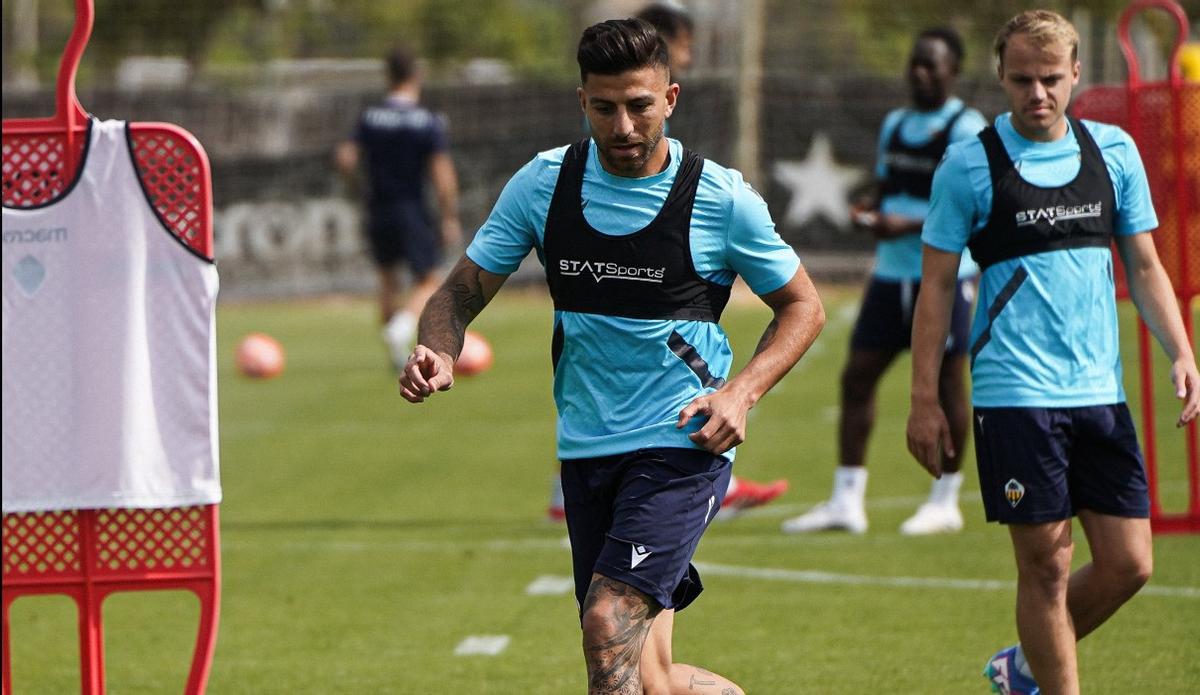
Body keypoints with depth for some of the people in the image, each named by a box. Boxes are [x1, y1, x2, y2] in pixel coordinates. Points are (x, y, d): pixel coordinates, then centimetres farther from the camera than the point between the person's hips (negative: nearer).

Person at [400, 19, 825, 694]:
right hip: (586, 451, 4)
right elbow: (464, 288, 7)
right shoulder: (543, 182, 1)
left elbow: (803, 307, 5)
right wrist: (439, 354, -16)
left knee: (610, 627, -23)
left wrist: (741, 392, -11)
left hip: (682, 444, -4)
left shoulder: (721, 198, -7)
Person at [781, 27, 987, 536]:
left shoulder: (967, 130, -8)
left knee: (946, 381, 0)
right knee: (857, 376, 2)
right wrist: (871, 210, 1)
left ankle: (945, 502, 10)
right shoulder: (895, 124, 16)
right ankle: (846, 499, 5)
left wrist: (908, 225, -24)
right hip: (891, 271, 7)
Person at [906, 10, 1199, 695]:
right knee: (1047, 566, -4)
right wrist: (925, 399, -2)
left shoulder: (1114, 151, 8)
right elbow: (937, 286, 1)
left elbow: (1144, 265, 15)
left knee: (1128, 563, 3)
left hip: (1101, 393, 4)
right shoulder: (968, 166, -3)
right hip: (1015, 398, -4)